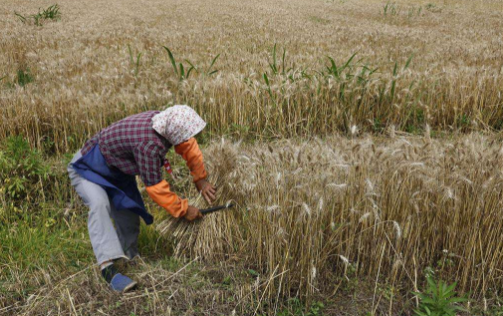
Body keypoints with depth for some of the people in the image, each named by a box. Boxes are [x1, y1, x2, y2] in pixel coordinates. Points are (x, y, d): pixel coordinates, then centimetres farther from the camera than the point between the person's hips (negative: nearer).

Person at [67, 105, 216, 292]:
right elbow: (155, 187, -31)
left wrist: (201, 180, 5)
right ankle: (108, 267, -41)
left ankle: (132, 259, 27)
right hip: (87, 168, -9)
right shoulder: (148, 144, -40)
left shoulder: (163, 120, -16)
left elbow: (189, 145, 2)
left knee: (129, 213, 9)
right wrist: (184, 210, -20)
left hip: (117, 171, 9)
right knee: (99, 204, -33)